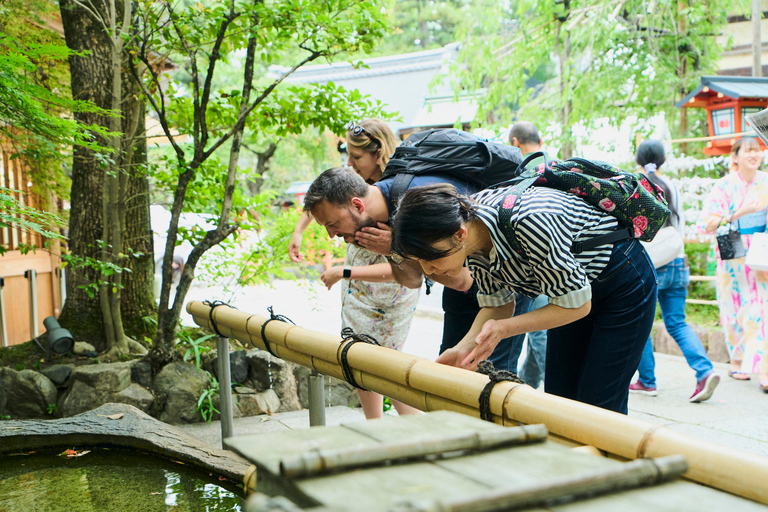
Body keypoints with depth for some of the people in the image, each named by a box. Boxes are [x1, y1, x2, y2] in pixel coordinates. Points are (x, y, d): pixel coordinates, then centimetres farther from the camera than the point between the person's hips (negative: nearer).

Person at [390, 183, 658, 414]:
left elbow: (578, 304, -27)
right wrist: (463, 349, -20)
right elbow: (496, 304, -4)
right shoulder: (471, 229, -16)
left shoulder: (528, 221, -40)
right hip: (569, 286, 7)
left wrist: (504, 328, -34)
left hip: (624, 282, -7)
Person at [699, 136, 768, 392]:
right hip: (733, 256, -1)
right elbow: (708, 224, -8)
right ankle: (737, 360, 23)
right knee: (735, 309, 4)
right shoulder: (725, 186, -4)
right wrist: (740, 213, -20)